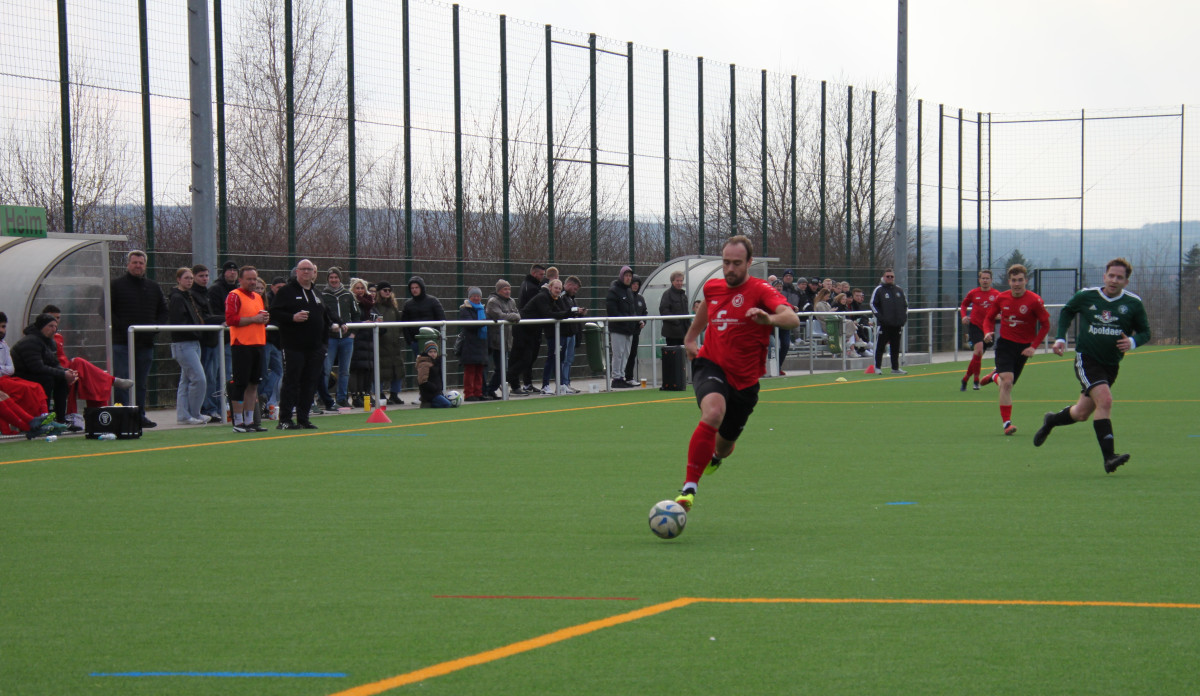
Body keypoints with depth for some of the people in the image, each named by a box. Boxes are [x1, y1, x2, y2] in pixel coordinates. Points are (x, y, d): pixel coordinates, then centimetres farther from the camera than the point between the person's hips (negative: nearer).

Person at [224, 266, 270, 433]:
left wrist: (265, 318, 6)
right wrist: (254, 319, -16)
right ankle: (238, 423, -4)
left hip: (257, 344, 8)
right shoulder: (234, 296, -5)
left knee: (253, 384, 10)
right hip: (241, 345, -8)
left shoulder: (258, 297, 20)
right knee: (240, 383, -7)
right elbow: (231, 319, -16)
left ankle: (249, 421, 15)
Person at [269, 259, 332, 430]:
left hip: (315, 346, 6)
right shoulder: (287, 291, -1)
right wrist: (293, 318, -22)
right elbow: (274, 313, -10)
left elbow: (324, 315, 31)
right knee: (291, 381, -7)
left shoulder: (317, 293, 20)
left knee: (310, 383, 6)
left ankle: (303, 419, 12)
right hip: (293, 346, -6)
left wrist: (329, 323, 15)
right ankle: (284, 420, -5)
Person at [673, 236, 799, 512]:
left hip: (744, 380, 0)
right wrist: (690, 337, 35)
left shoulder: (760, 291, -13)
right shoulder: (712, 287, 3)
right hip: (710, 365, 0)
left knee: (724, 445, 15)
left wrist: (770, 318, -51)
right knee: (713, 412, -33)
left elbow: (792, 318, -31)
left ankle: (714, 457, 58)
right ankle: (689, 489, -33)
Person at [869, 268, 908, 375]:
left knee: (895, 346, 8)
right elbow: (873, 304, -5)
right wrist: (880, 316, -13)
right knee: (880, 345, -3)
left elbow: (905, 304, 21)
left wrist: (904, 317, 8)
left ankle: (895, 368, 13)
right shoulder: (879, 290, -1)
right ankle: (877, 367, 3)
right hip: (884, 324, -5)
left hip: (897, 323, 5)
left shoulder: (899, 290, 14)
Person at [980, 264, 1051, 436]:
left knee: (1007, 383, 9)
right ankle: (1007, 423, -11)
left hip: (1024, 347, 0)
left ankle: (995, 376, 47)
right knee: (1007, 382, -17)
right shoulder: (1001, 298, -5)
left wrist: (1033, 346, -12)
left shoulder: (1034, 301, -13)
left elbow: (1045, 325, -6)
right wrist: (988, 332, -11)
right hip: (1005, 344, 0)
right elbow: (989, 317, 10)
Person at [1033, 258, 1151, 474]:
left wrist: (1132, 342, -16)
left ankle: (1051, 421, 43)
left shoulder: (1133, 303, -4)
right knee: (1105, 400, -25)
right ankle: (1109, 457, -27)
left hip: (1111, 364, 3)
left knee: (1081, 413, 10)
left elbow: (1145, 332, 6)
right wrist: (1060, 338, 3)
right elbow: (1067, 311, 14)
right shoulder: (1086, 296, -5)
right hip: (1086, 359, -3)